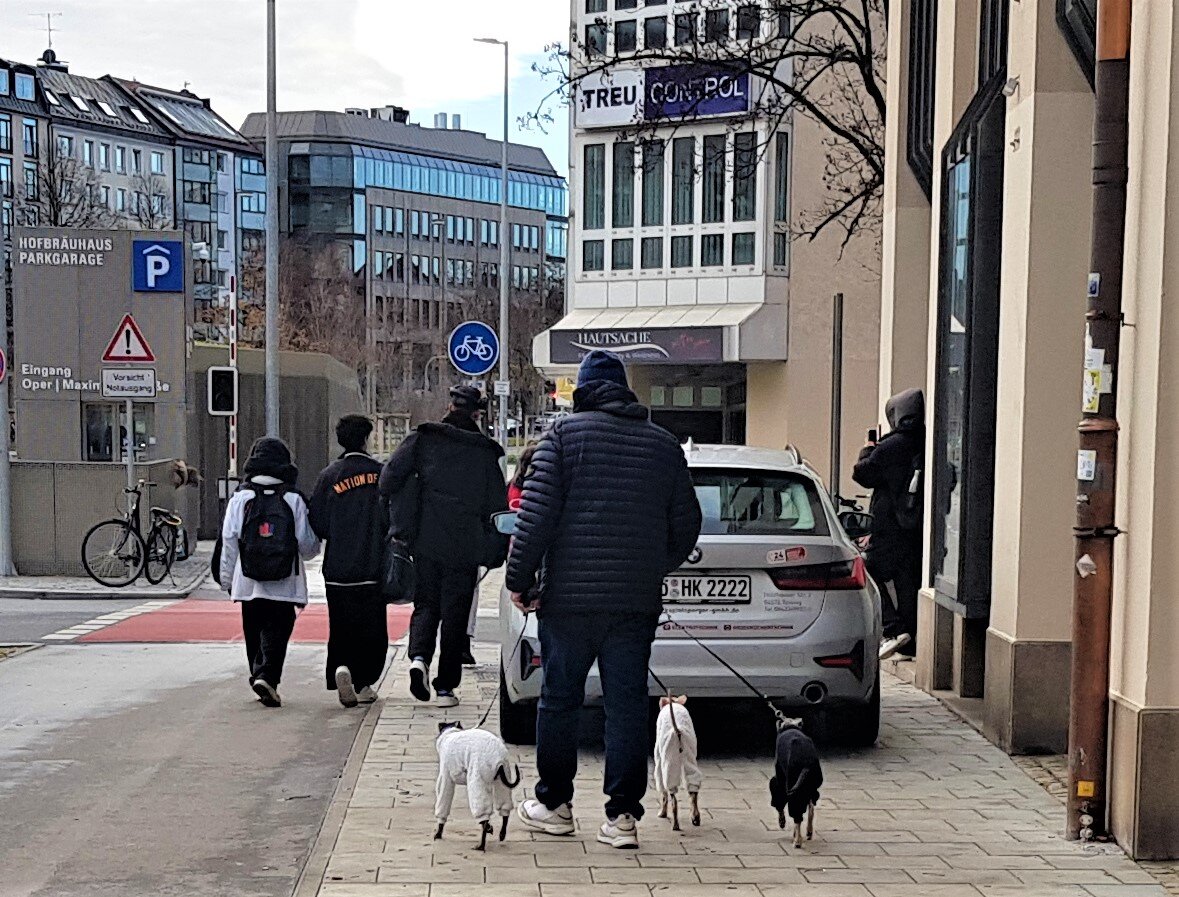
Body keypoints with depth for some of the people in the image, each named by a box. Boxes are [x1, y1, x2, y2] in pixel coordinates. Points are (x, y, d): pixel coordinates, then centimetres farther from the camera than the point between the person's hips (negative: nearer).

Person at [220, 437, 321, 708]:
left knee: (254, 633, 15)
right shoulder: (294, 500, -2)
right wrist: (315, 544, 24)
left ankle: (259, 677, 22)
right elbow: (308, 547, 0)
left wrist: (227, 579, 10)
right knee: (276, 631, -1)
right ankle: (266, 676, -19)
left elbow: (228, 542, 1)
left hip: (248, 583, 2)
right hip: (284, 584, -2)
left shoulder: (240, 499, 1)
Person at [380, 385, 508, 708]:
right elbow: (497, 507, 5)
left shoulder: (423, 439, 2)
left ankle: (419, 657, -13)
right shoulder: (486, 454, 4)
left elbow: (391, 476, -7)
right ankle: (446, 687, 8)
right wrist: (496, 552, 12)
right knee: (455, 614, 7)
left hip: (425, 543, 0)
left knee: (426, 605, 13)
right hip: (464, 548, 0)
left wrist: (399, 522, 5)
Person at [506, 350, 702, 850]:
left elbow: (536, 514, -8)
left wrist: (519, 579, -1)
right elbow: (686, 524, 12)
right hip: (637, 602, 3)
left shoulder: (565, 434, -2)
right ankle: (622, 815, 5)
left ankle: (554, 805, 20)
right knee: (627, 705, 5)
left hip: (569, 597, -2)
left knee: (559, 700, 10)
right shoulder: (664, 443, 10)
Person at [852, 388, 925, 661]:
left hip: (890, 526, -6)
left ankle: (894, 629, -10)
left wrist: (867, 452, 14)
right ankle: (912, 643, 13)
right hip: (919, 526, 6)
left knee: (873, 575, 4)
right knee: (910, 581, 11)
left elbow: (863, 474, -5)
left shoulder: (890, 447, -13)